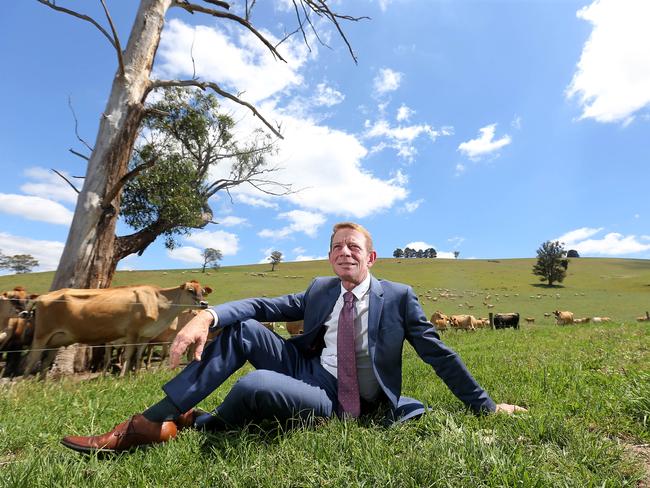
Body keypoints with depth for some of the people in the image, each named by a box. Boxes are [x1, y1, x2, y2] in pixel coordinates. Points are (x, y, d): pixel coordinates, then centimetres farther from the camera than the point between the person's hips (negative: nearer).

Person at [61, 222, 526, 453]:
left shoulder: (399, 296, -7)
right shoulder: (320, 290, 5)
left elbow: (437, 352, -1)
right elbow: (264, 306, -5)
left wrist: (485, 406, 5)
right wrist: (208, 315, -23)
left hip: (344, 403, -5)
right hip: (309, 370, 5)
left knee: (254, 384, -31)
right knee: (242, 329, -13)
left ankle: (192, 425, 3)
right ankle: (146, 425, -10)